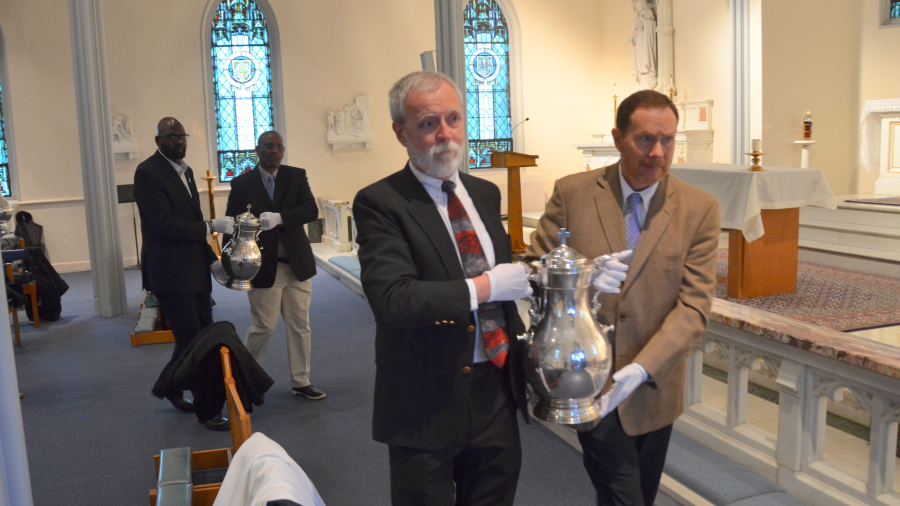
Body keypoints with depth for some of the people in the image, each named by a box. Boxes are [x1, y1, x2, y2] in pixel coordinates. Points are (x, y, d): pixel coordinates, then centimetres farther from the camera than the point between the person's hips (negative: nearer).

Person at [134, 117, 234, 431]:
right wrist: (211, 227, -21)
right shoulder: (148, 172, -13)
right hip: (171, 273, -8)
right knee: (191, 341, -2)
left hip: (195, 270, 8)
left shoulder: (184, 170, 14)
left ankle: (170, 386, 34)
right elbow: (164, 224, -21)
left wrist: (211, 258, 14)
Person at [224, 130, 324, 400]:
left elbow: (311, 210, -11)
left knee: (300, 326, 9)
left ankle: (300, 382, 22)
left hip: (297, 264, 2)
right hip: (263, 267, -2)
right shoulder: (242, 183, 0)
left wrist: (279, 218, -26)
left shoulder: (296, 176, 2)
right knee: (263, 327, 2)